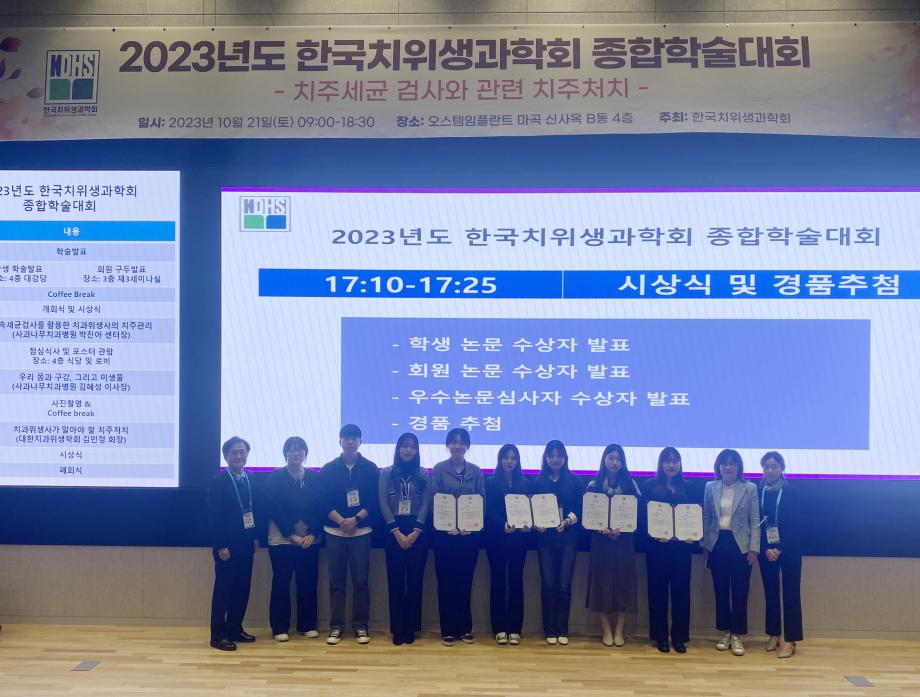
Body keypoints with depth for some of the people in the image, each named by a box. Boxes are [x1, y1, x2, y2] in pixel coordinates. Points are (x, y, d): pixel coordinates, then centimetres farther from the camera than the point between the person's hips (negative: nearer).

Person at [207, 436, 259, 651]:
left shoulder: (250, 479, 8)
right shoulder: (218, 481, -10)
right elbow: (214, 517, -13)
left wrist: (255, 537, 8)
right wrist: (221, 546, -16)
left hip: (246, 543, 6)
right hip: (227, 545, -6)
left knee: (242, 588, 11)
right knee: (223, 589, 0)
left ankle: (235, 629, 22)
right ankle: (218, 635, 7)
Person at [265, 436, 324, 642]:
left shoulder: (314, 477, 4)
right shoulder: (276, 477, -2)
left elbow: (320, 508, 3)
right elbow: (274, 510, -7)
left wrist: (312, 534, -9)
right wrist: (292, 535, -12)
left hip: (310, 539, 2)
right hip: (282, 538, -2)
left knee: (308, 583, 5)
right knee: (281, 582, 1)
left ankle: (308, 625, 17)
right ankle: (279, 628, 11)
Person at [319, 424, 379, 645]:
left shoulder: (370, 469, 4)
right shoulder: (328, 470, 6)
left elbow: (374, 501, 0)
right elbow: (324, 502, 1)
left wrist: (356, 519, -13)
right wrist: (341, 521, -13)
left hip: (361, 531, -1)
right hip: (334, 532, 1)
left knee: (360, 580, 0)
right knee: (336, 581, 4)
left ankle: (360, 625, 9)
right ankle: (336, 626, 11)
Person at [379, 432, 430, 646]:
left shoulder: (424, 474, 7)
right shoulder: (387, 473, 6)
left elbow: (426, 504, 1)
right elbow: (384, 504, 0)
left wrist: (415, 532, -11)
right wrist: (397, 532, -10)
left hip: (418, 531, 0)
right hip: (393, 530, 0)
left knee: (415, 579, 2)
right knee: (395, 580, 1)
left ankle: (411, 627, 9)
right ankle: (397, 629, 6)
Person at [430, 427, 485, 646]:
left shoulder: (476, 472, 7)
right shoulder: (439, 469, 0)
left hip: (470, 534, 2)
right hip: (445, 533, -2)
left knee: (465, 582, 7)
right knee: (446, 582, 2)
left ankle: (464, 628, 17)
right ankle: (448, 630, 10)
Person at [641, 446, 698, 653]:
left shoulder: (689, 487, 9)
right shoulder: (650, 486, 3)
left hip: (682, 545, 2)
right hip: (657, 545, -2)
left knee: (681, 590, 4)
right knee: (658, 590, 3)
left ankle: (679, 637, 14)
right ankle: (660, 636, 12)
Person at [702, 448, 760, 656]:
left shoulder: (750, 488, -1)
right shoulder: (710, 488, 5)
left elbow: (755, 520, -1)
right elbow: (705, 518, 8)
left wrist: (754, 548, -7)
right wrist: (704, 545, 4)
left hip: (740, 544, -2)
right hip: (717, 544, 2)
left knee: (740, 592, 1)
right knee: (720, 590, 8)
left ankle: (737, 635, 11)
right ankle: (725, 633, 20)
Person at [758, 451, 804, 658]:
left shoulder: (791, 492, -2)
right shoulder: (757, 492, 3)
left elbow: (793, 525, -7)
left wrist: (780, 548, -13)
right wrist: (765, 549, -10)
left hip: (788, 549, -2)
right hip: (766, 550, 3)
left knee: (790, 593, -1)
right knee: (770, 592, 8)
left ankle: (790, 640, 2)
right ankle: (773, 635, 19)